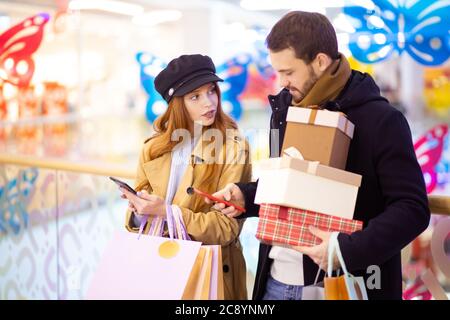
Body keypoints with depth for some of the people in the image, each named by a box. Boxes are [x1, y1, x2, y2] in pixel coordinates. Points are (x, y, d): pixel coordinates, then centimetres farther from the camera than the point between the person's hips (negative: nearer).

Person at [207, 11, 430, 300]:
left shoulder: (380, 120, -13)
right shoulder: (285, 109, 8)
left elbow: (412, 208, -15)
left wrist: (349, 249, -26)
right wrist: (245, 196, 2)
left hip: (343, 285, -6)